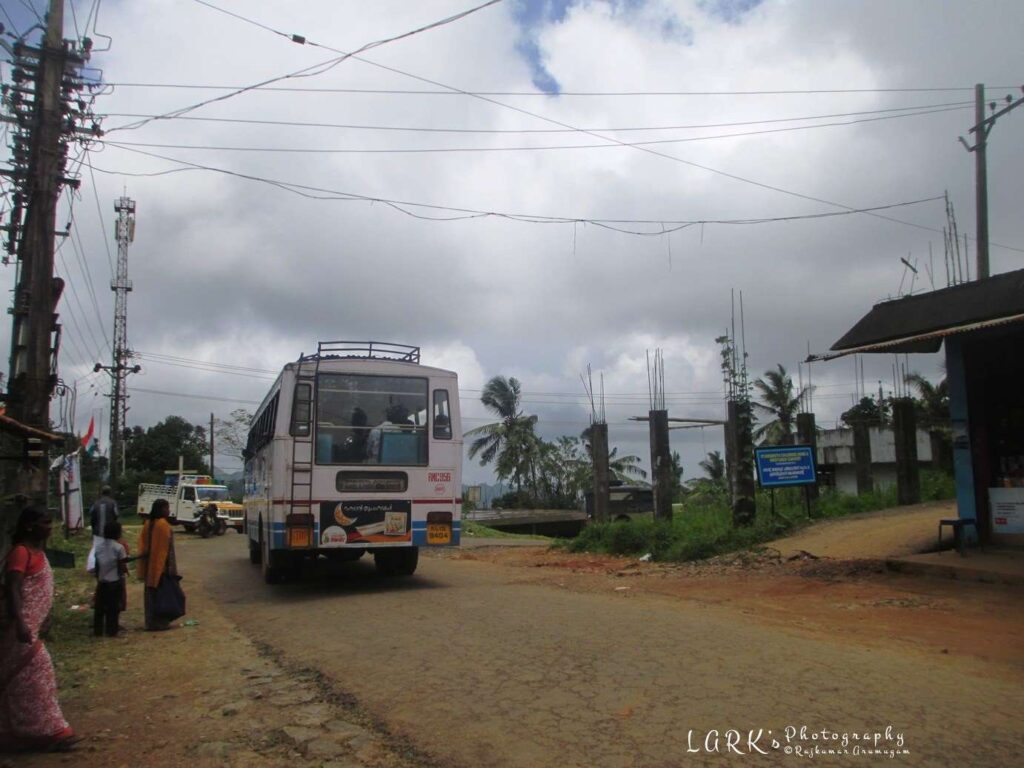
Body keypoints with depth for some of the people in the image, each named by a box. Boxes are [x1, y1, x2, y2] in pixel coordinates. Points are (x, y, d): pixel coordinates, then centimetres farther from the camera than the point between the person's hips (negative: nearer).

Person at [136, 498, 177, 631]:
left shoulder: (148, 523, 5)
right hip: (161, 564, -8)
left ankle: (150, 621, 20)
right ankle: (158, 622, 4)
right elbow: (167, 547, -19)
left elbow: (143, 544, 9)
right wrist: (171, 567, -14)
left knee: (151, 593, 14)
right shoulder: (163, 525, -19)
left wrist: (144, 565, 14)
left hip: (149, 565, 8)